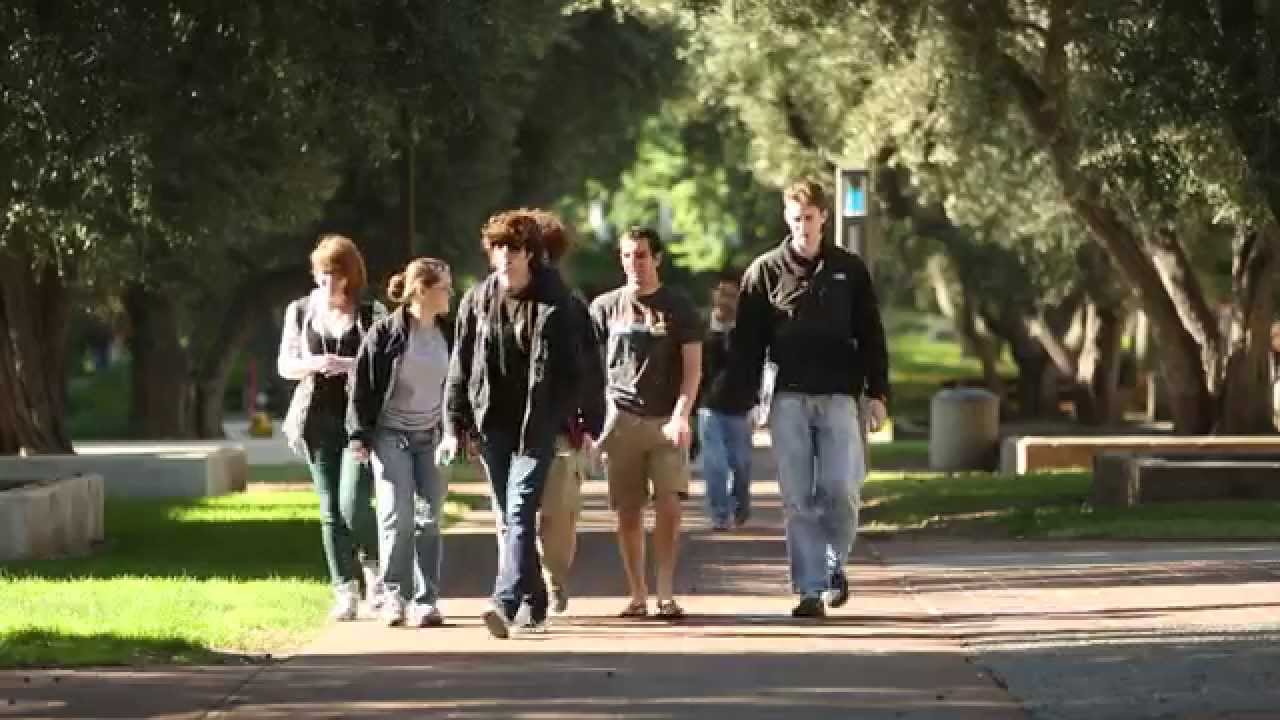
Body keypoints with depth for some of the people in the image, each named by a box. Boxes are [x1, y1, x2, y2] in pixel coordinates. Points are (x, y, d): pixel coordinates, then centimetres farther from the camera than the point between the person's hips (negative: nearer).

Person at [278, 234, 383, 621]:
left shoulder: (373, 314, 1)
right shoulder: (301, 311, 9)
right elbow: (284, 364, 12)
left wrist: (351, 365, -17)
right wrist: (310, 365, -10)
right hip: (318, 419, 3)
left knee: (354, 504, -13)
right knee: (330, 510, 2)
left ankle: (374, 567, 14)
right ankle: (345, 592, 8)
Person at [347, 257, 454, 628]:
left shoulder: (447, 333, 4)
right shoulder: (385, 332, -9)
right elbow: (363, 386, -6)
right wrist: (360, 435, -10)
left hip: (431, 437, 4)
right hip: (391, 435, -4)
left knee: (429, 517, -2)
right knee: (397, 516, -9)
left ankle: (426, 600, 1)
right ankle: (394, 596, 2)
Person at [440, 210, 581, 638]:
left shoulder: (553, 304, -4)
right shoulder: (477, 302, 4)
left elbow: (573, 368, -2)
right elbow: (460, 367, 7)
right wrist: (454, 425, 2)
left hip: (536, 426, -4)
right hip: (492, 425, 4)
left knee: (520, 513, -15)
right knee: (509, 519, 10)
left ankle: (506, 604, -25)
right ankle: (534, 606, 20)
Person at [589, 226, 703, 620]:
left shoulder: (679, 307, 4)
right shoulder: (605, 307, 8)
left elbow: (693, 367, 0)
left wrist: (681, 415, -13)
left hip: (667, 423, -1)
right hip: (621, 420, 1)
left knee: (669, 505, -12)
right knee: (628, 511, 1)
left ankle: (666, 594, -6)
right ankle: (637, 595, 8)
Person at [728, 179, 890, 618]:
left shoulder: (849, 270, 7)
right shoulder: (765, 271, 5)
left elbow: (871, 335, 9)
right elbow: (747, 341, 4)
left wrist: (877, 392, 2)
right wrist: (746, 398, -3)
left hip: (838, 396, 0)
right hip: (789, 399, 0)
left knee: (841, 490, -7)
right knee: (797, 500, -1)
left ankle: (835, 564, 17)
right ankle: (809, 590, 2)